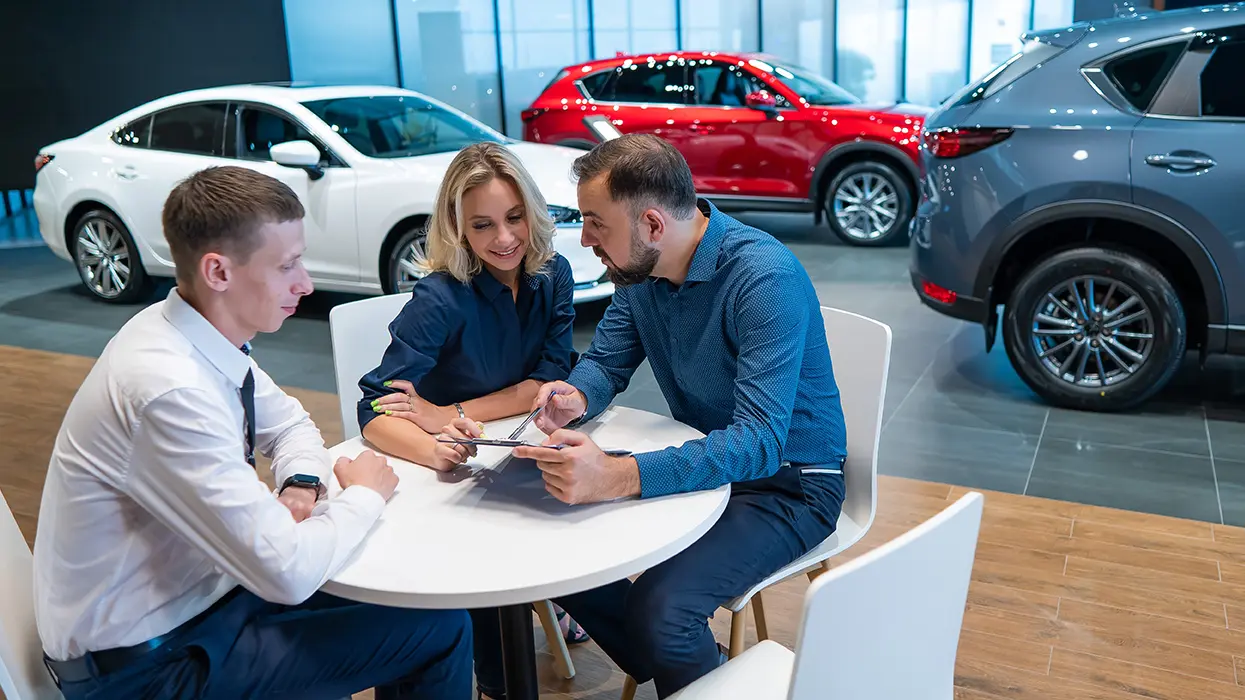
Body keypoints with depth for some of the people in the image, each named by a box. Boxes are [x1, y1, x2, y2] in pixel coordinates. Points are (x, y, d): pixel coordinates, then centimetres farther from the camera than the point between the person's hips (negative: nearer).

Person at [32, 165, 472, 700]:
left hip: (193, 590, 8)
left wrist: (302, 484, -7)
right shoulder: (169, 389, -31)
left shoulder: (209, 341, -5)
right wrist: (365, 495, -14)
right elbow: (289, 573, -31)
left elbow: (290, 424, 14)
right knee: (441, 627, -11)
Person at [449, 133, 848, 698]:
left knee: (660, 608, -29)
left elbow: (760, 441, -35)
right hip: (701, 459, 7)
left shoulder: (766, 278, -28)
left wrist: (617, 478, -46)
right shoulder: (640, 268, -3)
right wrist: (577, 399, -17)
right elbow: (606, 362, 9)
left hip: (787, 483, -7)